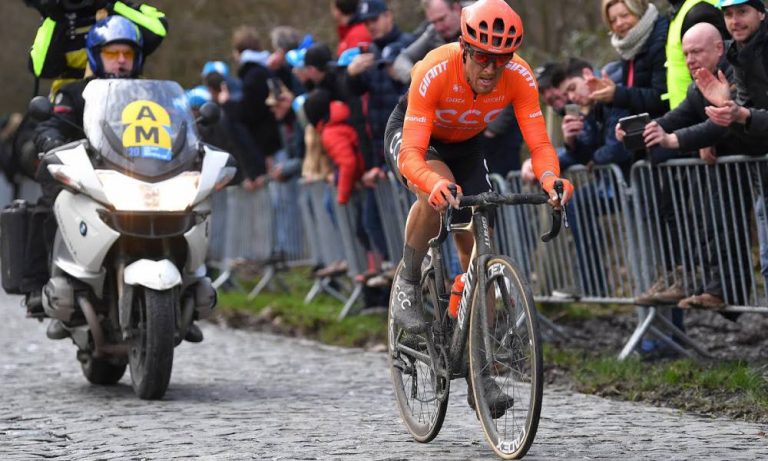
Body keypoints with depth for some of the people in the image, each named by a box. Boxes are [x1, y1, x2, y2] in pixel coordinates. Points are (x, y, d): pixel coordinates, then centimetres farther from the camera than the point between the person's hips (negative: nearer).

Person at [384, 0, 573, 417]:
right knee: (439, 191, -38)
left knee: (478, 251, -5)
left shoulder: (519, 77, -29)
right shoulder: (434, 72, -38)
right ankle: (407, 285, -14)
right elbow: (412, 155, -44)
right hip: (410, 135, -4)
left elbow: (539, 144, -31)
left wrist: (550, 180, -53)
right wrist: (434, 184, -65)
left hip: (466, 146, 4)